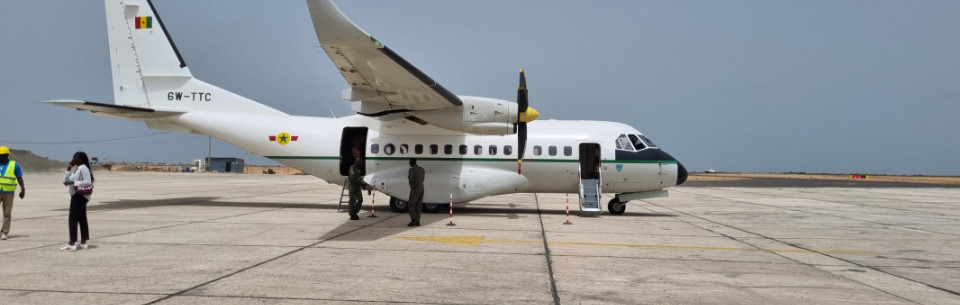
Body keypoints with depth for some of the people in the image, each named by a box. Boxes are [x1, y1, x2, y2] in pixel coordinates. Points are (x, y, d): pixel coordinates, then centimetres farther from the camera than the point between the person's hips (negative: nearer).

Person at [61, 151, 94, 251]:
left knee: (73, 219, -10)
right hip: (76, 195, 10)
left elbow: (88, 182, -23)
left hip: (80, 196, -10)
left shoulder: (83, 168, -14)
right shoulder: (77, 168, 16)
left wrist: (73, 182, -24)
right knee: (82, 219, 11)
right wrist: (68, 169, 11)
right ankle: (83, 243, 15)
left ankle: (72, 244, -10)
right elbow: (69, 179, 20)